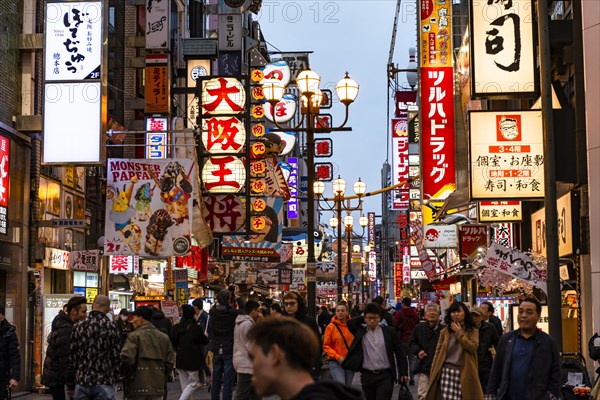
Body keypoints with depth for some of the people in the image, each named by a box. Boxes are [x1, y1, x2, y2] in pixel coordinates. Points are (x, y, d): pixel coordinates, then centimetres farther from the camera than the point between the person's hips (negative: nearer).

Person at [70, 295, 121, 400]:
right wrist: (115, 378, 7)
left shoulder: (78, 326, 2)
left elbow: (73, 355, 5)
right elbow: (116, 355, -5)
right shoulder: (111, 327, -8)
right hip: (104, 383, -3)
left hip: (82, 381, 3)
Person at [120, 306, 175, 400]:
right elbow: (170, 361, 8)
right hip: (157, 387, 5)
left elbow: (126, 358, -18)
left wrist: (126, 375, 0)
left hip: (137, 388, -5)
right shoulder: (164, 337, 9)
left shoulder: (134, 336, -8)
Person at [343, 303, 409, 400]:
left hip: (385, 376, -3)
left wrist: (403, 373, 1)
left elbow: (399, 353, 4)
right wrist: (363, 319, 1)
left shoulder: (389, 331, 1)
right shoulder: (360, 332, 6)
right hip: (367, 376, 3)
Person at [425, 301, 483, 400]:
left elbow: (473, 347, -12)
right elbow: (438, 352, 9)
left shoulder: (473, 331, 6)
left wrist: (459, 333, -7)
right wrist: (433, 373, 4)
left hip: (465, 373, -1)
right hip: (447, 371, 1)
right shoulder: (445, 331, 10)